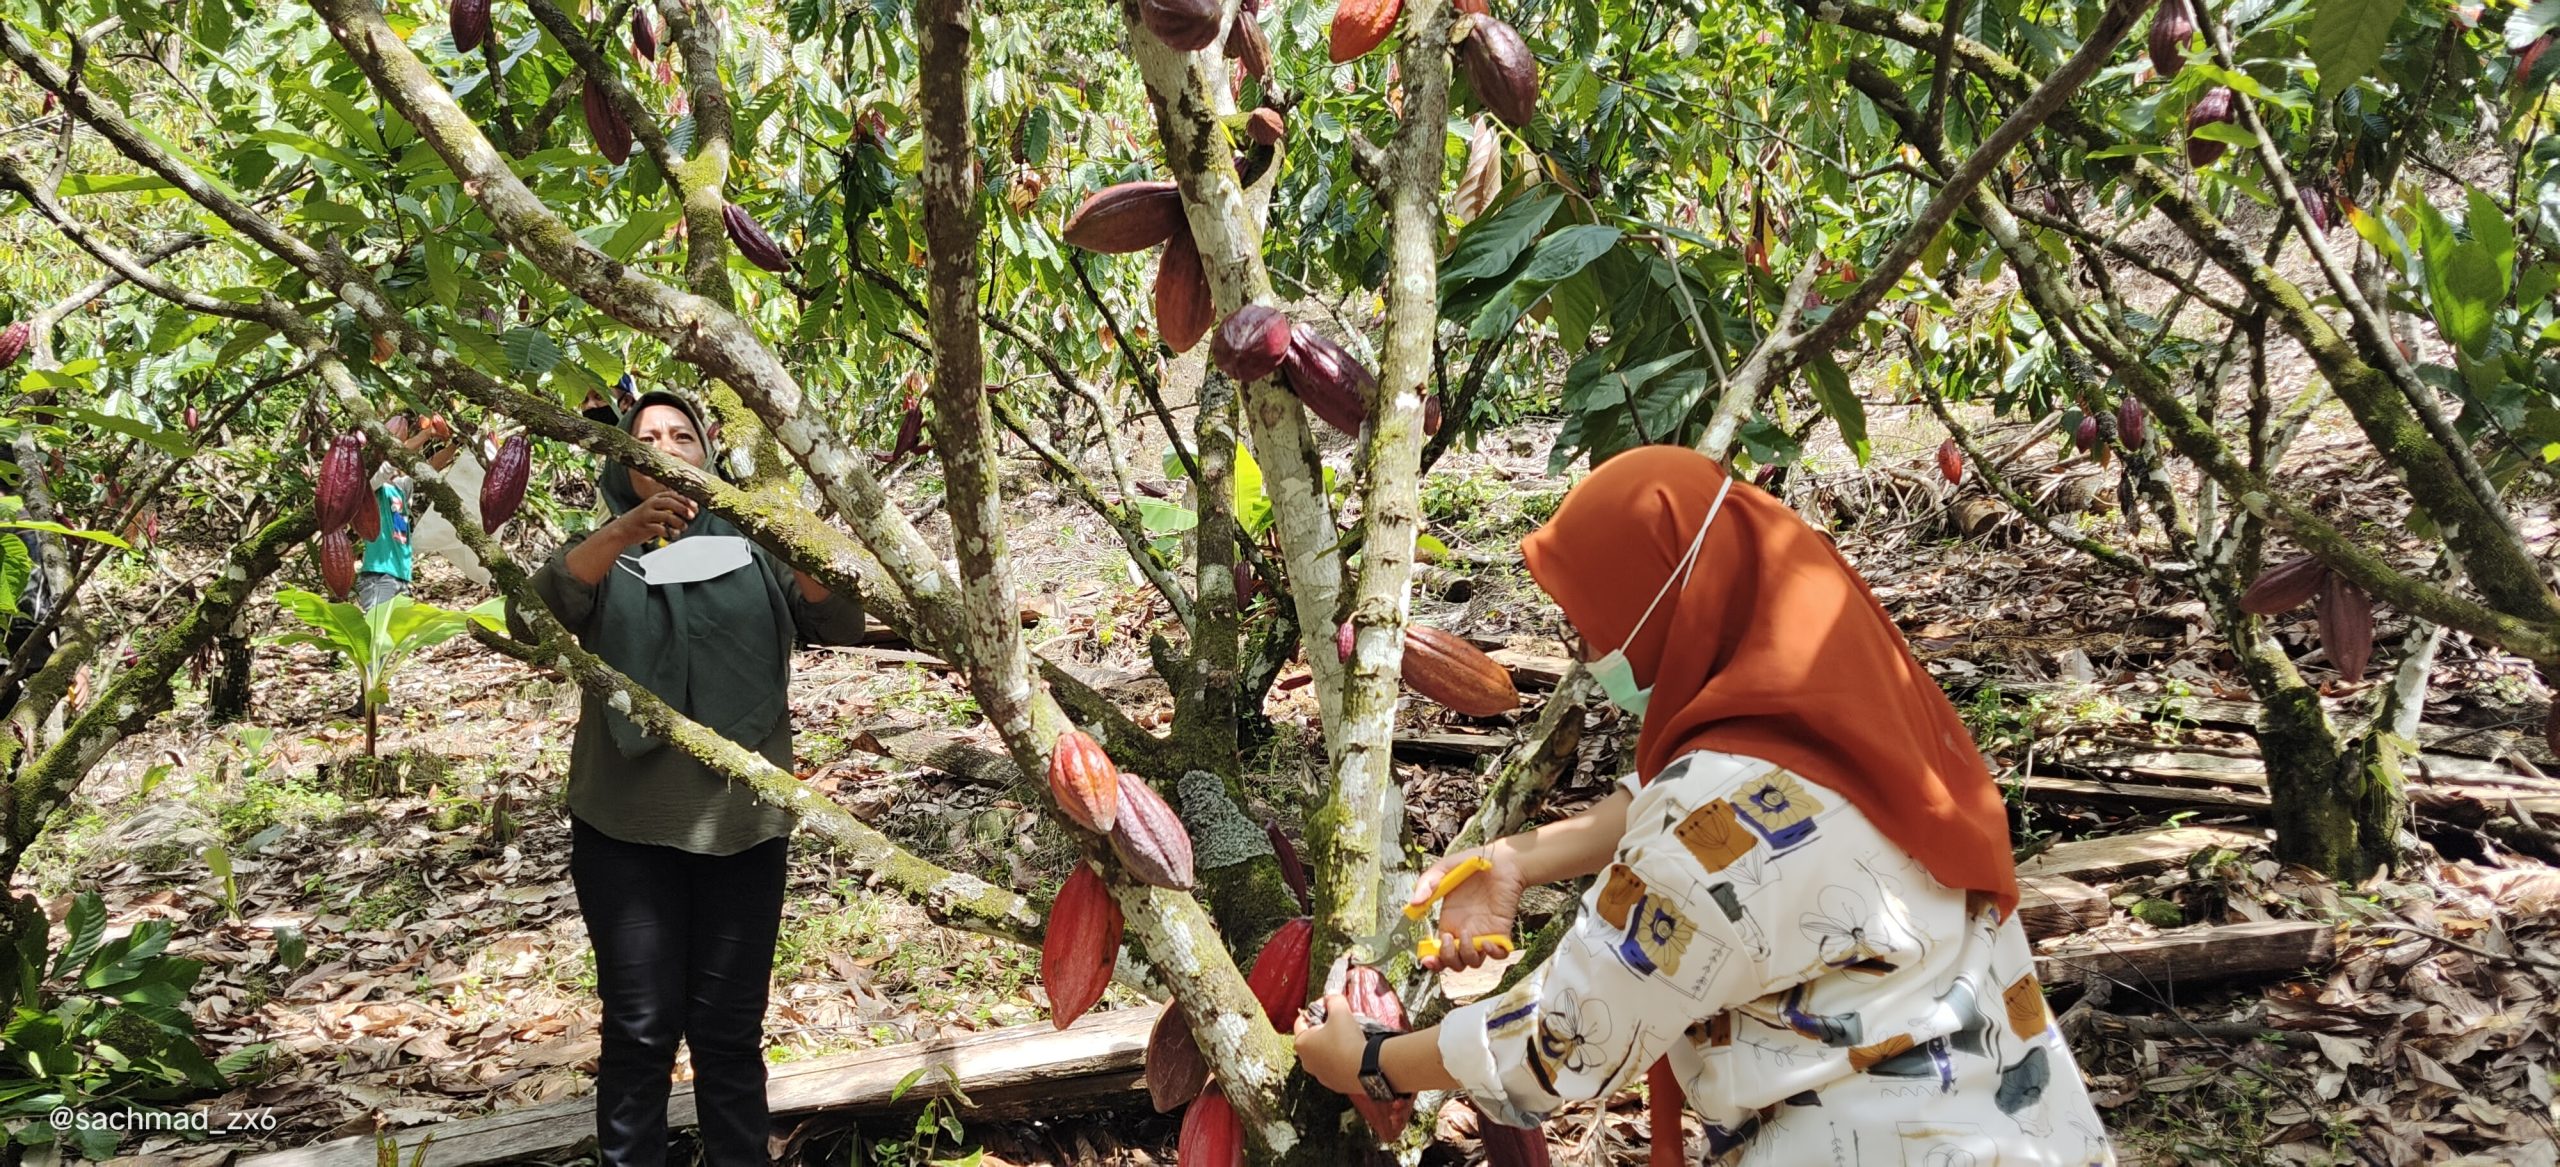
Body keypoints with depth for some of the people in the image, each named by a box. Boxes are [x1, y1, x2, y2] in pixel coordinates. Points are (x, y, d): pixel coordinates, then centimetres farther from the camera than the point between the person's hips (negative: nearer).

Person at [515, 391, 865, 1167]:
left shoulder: (753, 549, 10)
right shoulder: (603, 555, 7)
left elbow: (843, 625, -4)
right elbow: (533, 616, -14)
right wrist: (622, 534, -31)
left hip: (744, 826, 1)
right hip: (628, 829, -1)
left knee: (730, 1028, 5)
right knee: (642, 1029, 0)